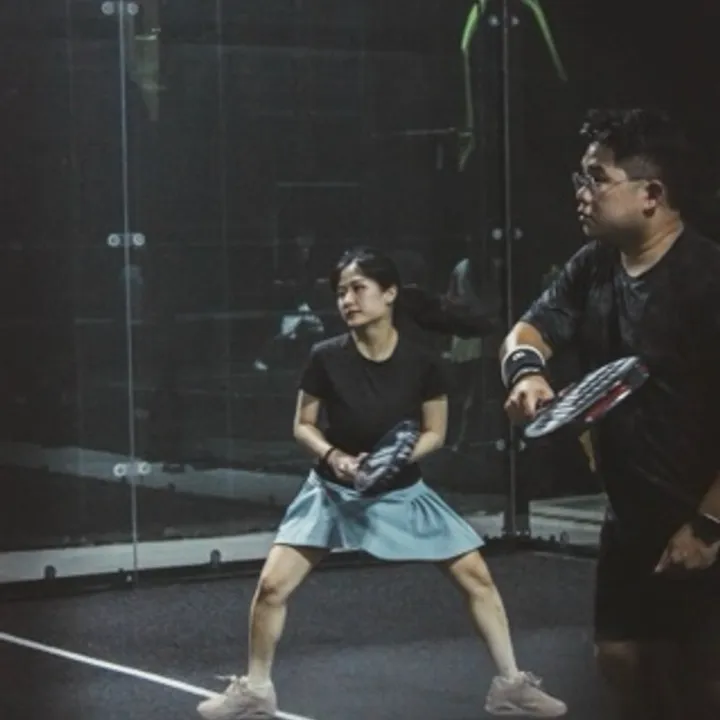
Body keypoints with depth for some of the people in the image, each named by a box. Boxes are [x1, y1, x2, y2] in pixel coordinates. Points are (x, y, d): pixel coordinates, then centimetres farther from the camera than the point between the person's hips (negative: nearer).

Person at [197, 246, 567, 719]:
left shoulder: (422, 362, -16)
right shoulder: (326, 358, -15)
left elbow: (434, 434, -4)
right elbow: (303, 426, -3)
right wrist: (333, 456, -22)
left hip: (402, 491, 1)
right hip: (334, 491, 0)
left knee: (477, 576, -1)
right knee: (273, 585, -10)